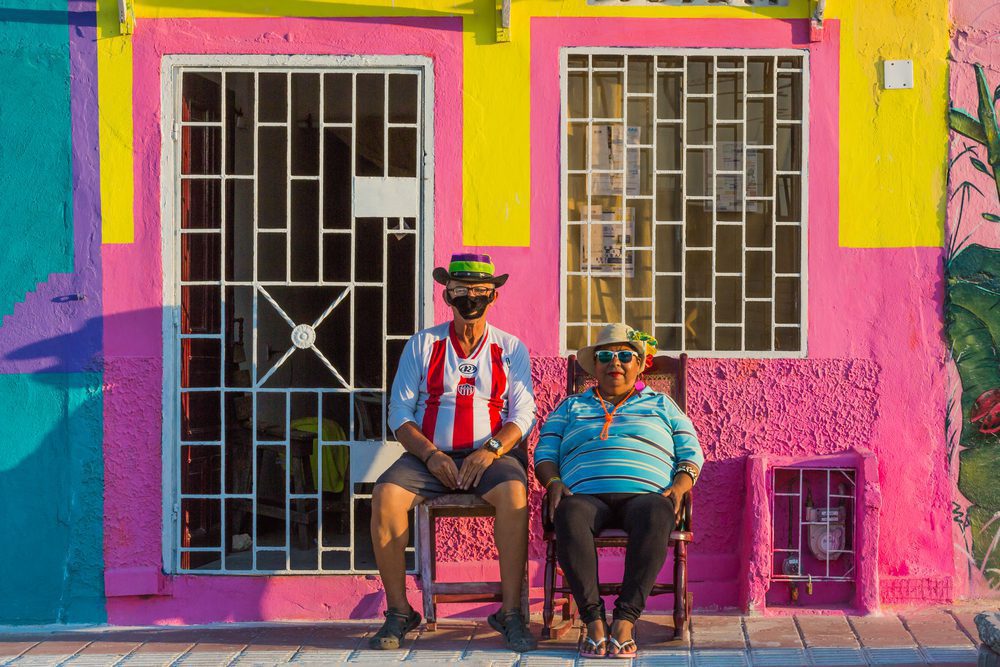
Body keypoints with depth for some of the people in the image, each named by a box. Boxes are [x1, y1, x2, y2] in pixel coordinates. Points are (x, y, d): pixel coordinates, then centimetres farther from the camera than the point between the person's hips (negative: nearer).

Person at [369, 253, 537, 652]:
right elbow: (400, 413, 6)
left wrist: (490, 451, -16)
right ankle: (398, 612, -17)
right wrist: (432, 456, -11)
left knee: (514, 494, -35)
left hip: (492, 455, -1)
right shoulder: (422, 345, 11)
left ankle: (511, 613, -26)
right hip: (429, 455, 1)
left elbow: (523, 415, 3)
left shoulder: (511, 349, 11)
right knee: (385, 495, -28)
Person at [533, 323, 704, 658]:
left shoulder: (662, 405, 27)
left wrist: (678, 488, -3)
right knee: (569, 514, -38)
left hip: (645, 493, 0)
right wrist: (553, 483, -4)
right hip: (587, 495, 1)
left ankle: (626, 618, -40)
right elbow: (544, 454, 19)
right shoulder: (570, 407, 29)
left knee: (656, 515, -40)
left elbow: (690, 454, 18)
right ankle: (593, 618, -38)